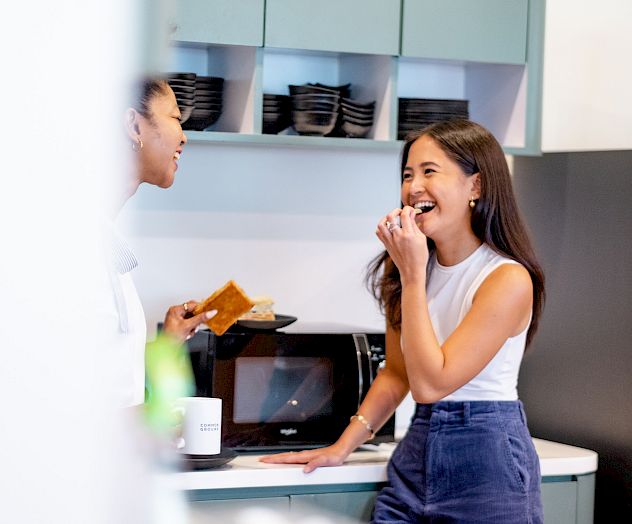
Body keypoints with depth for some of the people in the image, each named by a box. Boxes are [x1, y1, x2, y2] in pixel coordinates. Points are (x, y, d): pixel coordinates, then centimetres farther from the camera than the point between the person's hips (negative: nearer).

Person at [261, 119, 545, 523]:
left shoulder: (508, 279, -15)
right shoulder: (410, 266, 5)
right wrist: (342, 447, 7)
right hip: (418, 452, 6)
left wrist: (413, 275, -19)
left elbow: (429, 383, -21)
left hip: (489, 462, -5)